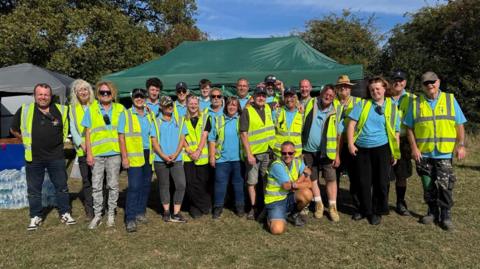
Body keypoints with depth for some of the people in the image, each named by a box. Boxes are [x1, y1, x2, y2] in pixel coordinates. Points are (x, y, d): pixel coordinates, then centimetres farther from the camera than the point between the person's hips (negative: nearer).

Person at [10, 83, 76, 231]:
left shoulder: (61, 110, -1)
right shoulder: (24, 110, -2)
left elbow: (66, 129, 15)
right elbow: (14, 130, 11)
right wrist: (28, 142, 8)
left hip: (56, 156, 0)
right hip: (33, 157, 0)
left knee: (62, 186, 7)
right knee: (33, 189, 10)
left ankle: (65, 213, 21)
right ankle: (35, 216, 24)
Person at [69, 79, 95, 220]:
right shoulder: (72, 108, 10)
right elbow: (73, 129, 5)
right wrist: (81, 143, -9)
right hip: (83, 150, 2)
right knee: (87, 180, 6)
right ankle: (89, 210, 15)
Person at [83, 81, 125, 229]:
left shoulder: (120, 109, 4)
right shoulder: (91, 109, 4)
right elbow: (88, 132, 4)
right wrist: (89, 153, -3)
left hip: (114, 152, 0)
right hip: (97, 153, 0)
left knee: (113, 185, 7)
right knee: (96, 186, 5)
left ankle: (111, 213, 19)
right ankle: (97, 215, 17)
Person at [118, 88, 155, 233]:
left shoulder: (151, 114, 11)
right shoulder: (125, 114, -1)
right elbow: (121, 136, -4)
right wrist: (124, 157, -11)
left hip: (149, 155, 5)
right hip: (133, 157, -5)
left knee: (146, 186, 10)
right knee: (134, 187, -9)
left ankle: (140, 212, 24)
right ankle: (130, 219, -3)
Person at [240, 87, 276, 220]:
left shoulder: (268, 108, 6)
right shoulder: (247, 111, -9)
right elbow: (243, 134, -13)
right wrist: (248, 154, -17)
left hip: (268, 151, 4)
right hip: (253, 153, -4)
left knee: (267, 180, 14)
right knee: (252, 182, 5)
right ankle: (253, 207, 19)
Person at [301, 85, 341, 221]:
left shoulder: (335, 113, -4)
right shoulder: (310, 104, 0)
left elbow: (338, 135, -2)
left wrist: (337, 155, -5)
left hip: (326, 152, -2)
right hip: (309, 150, 2)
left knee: (331, 179, 0)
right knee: (312, 178, 10)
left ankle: (332, 207, 12)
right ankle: (318, 204, 25)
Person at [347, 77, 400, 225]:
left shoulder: (392, 107, 6)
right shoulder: (362, 105, 5)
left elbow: (396, 132, 8)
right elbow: (351, 124, 0)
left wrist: (395, 153, 5)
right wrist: (350, 144, -9)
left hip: (382, 149, 0)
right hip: (361, 149, 0)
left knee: (381, 182, 5)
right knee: (363, 182, 7)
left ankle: (377, 212, 22)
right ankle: (365, 210, 24)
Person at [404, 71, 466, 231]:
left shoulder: (450, 100, 4)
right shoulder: (416, 103, 4)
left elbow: (459, 125, 4)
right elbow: (409, 128, 3)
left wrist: (461, 145, -4)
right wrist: (414, 148, -5)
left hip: (444, 153, -1)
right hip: (423, 153, 1)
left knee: (444, 186, -2)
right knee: (428, 186, 10)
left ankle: (445, 215, 12)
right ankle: (432, 212, 25)